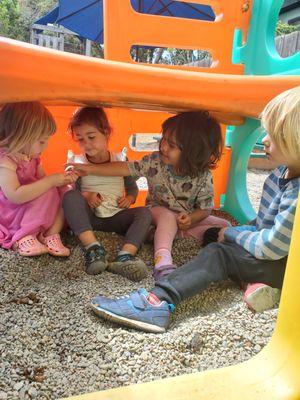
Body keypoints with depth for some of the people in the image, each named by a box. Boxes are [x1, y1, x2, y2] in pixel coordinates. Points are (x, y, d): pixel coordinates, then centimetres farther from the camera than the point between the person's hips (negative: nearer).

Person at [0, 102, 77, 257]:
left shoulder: (31, 157, 3)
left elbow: (43, 184, 11)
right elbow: (15, 196, -35)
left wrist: (63, 179, -8)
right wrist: (51, 181, -32)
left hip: (29, 215, 8)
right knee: (49, 192, -24)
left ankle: (51, 234, -15)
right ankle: (24, 237, -22)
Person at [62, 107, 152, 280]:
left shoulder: (120, 160, 7)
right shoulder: (77, 162, 4)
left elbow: (133, 187, 16)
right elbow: (70, 190, -1)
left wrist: (129, 198, -6)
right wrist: (85, 196, -21)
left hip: (116, 216, 1)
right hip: (89, 215, -1)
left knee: (144, 213, -24)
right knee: (70, 196, -28)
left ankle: (125, 256, -46)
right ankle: (93, 247, -40)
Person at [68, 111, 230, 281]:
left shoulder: (203, 177, -21)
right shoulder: (154, 162, -19)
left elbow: (205, 208, -11)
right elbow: (126, 168, -17)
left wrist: (190, 219, -31)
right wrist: (90, 169, -20)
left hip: (190, 217, 2)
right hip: (159, 209, -1)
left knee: (225, 227, -12)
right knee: (168, 217, -37)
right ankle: (162, 259, -48)